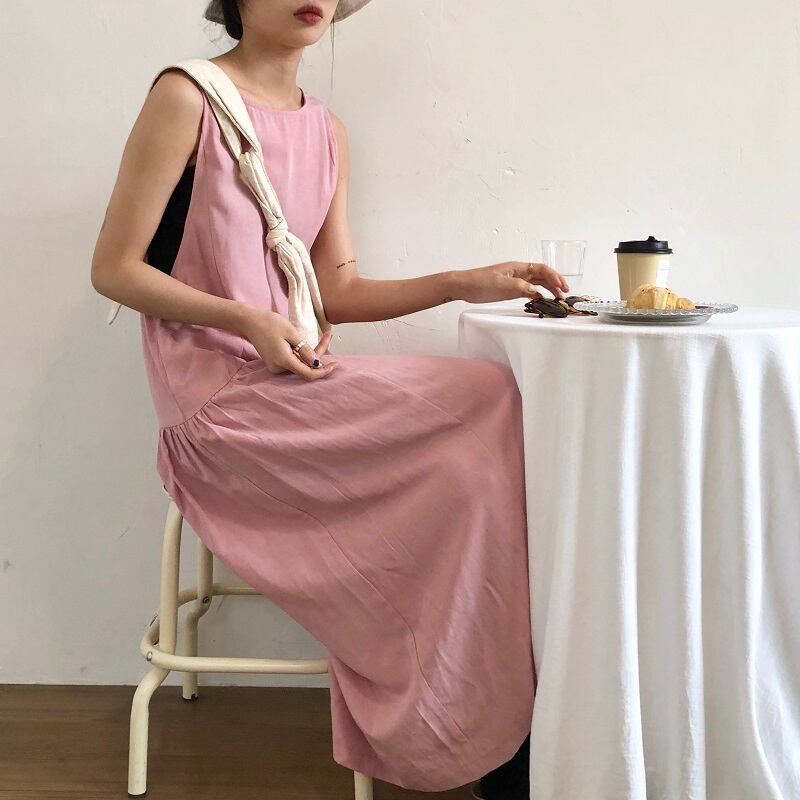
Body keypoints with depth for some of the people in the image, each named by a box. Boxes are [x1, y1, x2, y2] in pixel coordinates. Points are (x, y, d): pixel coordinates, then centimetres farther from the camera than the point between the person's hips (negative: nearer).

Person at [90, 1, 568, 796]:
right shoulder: (186, 97, -4)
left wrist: (463, 283, 0)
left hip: (294, 384, 6)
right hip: (214, 394, -6)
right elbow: (113, 269, -6)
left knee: (463, 452, -18)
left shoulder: (327, 131, 14)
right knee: (481, 405, -19)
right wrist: (246, 320, -19)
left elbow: (336, 291, 12)